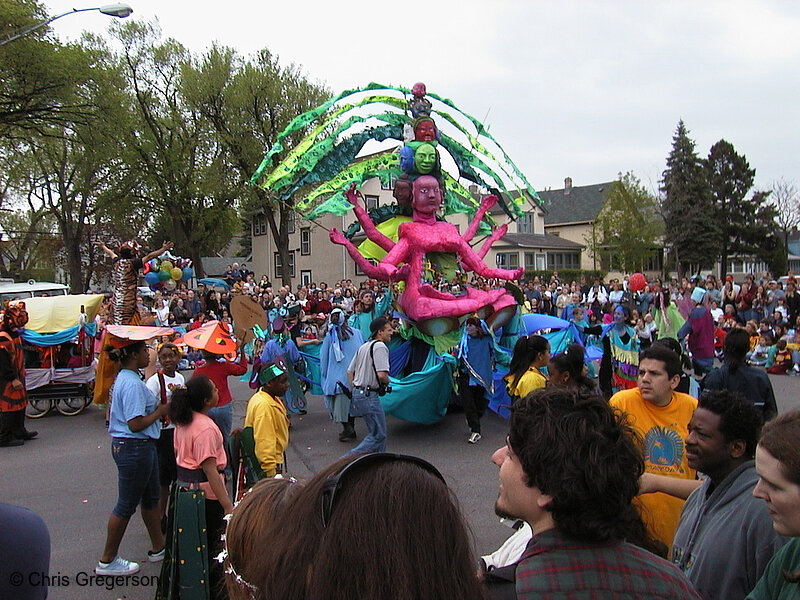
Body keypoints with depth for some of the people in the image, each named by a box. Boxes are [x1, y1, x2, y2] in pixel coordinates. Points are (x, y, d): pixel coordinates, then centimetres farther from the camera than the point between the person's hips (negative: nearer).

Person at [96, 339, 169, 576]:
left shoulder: (125, 378, 10)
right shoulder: (132, 384, -23)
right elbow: (136, 424, -27)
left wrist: (157, 406, 7)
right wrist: (160, 412, -13)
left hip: (142, 447, 11)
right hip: (135, 448, -11)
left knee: (151, 497, 20)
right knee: (126, 505, 3)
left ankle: (158, 548, 34)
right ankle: (107, 561, 18)